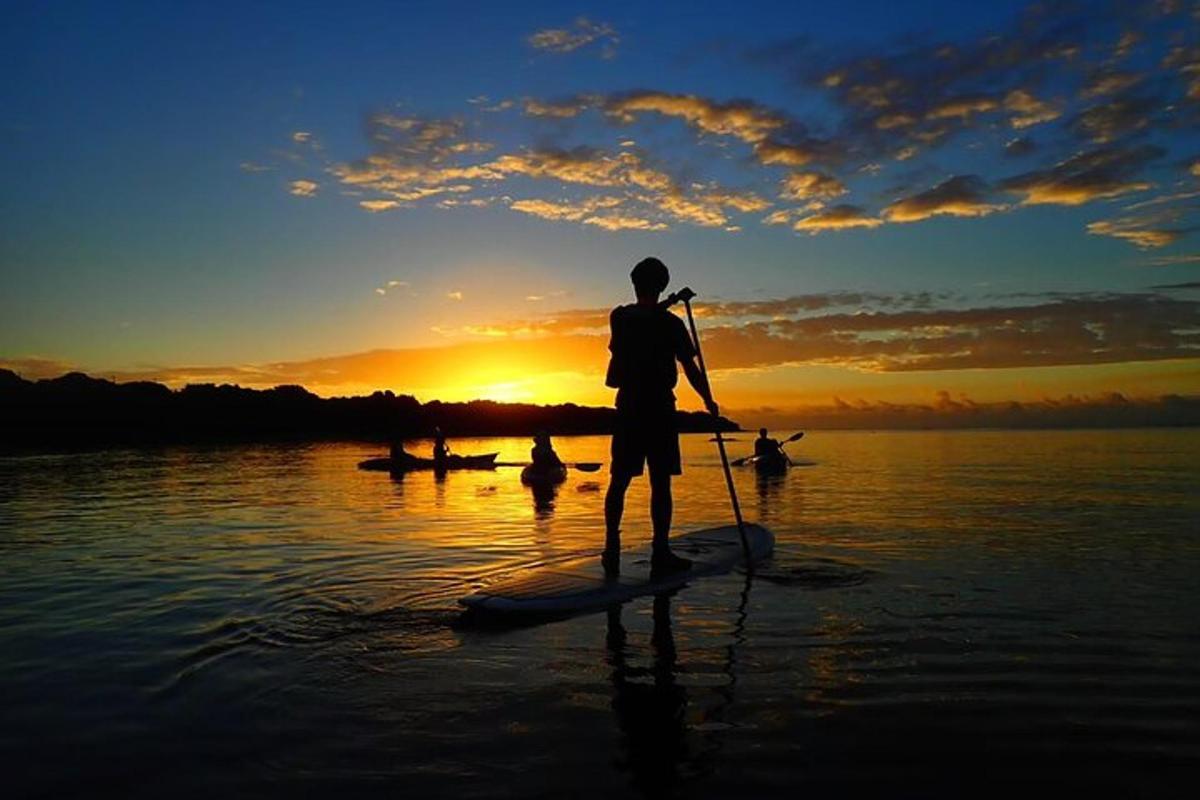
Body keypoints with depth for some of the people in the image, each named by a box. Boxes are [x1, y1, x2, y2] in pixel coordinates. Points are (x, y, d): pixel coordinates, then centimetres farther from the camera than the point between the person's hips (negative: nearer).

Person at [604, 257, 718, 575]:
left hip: (627, 408, 3)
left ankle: (612, 547, 7)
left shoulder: (619, 318, 4)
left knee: (619, 481, 8)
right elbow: (691, 369, -6)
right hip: (659, 409, -3)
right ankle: (660, 552, 3)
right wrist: (709, 402, 5)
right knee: (660, 483, 1)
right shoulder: (670, 323, -6)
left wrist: (663, 307, 31)